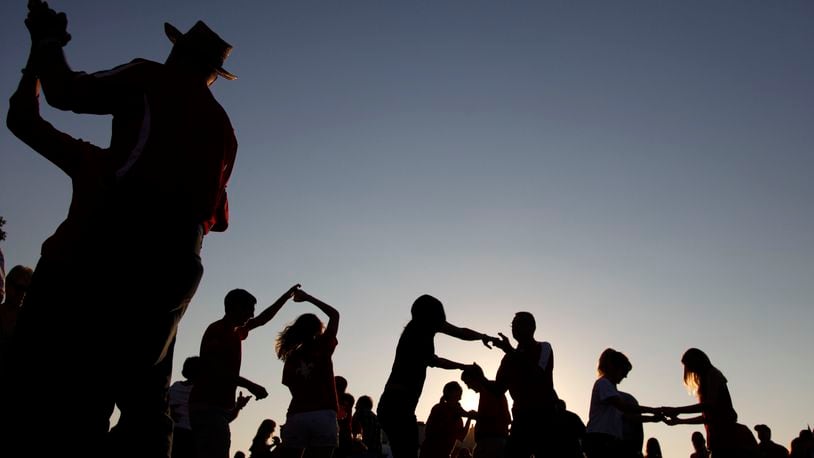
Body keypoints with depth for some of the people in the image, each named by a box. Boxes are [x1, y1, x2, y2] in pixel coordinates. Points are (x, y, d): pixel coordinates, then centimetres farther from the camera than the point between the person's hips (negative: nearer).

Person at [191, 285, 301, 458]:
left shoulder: (235, 332, 17)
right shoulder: (216, 330, -10)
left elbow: (262, 319, 29)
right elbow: (216, 370, -20)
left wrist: (286, 296, 29)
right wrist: (250, 385, -18)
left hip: (219, 406, 10)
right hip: (208, 406, -10)